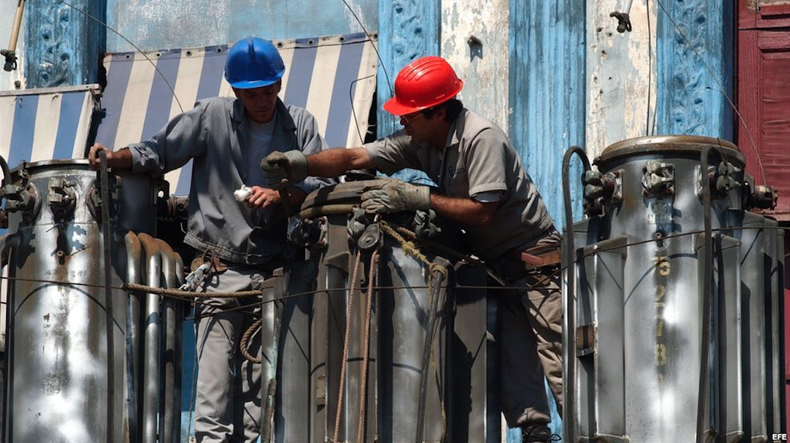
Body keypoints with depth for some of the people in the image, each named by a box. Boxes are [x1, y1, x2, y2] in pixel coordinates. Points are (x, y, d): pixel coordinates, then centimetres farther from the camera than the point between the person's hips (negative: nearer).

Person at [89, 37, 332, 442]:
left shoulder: (300, 125, 8)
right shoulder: (212, 117, 2)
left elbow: (322, 187, 1)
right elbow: (158, 153, 6)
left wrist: (280, 196, -17)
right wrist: (114, 158, -12)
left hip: (274, 272, 2)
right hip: (221, 269, -2)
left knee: (258, 389, 5)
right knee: (214, 388, -9)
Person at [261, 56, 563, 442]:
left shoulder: (481, 138, -20)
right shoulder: (419, 141, 3)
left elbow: (482, 211, -25)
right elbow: (355, 158, -1)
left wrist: (417, 198, -26)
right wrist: (301, 164, -16)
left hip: (534, 258, -8)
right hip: (495, 262, 8)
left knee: (554, 358, -11)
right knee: (513, 360, 0)